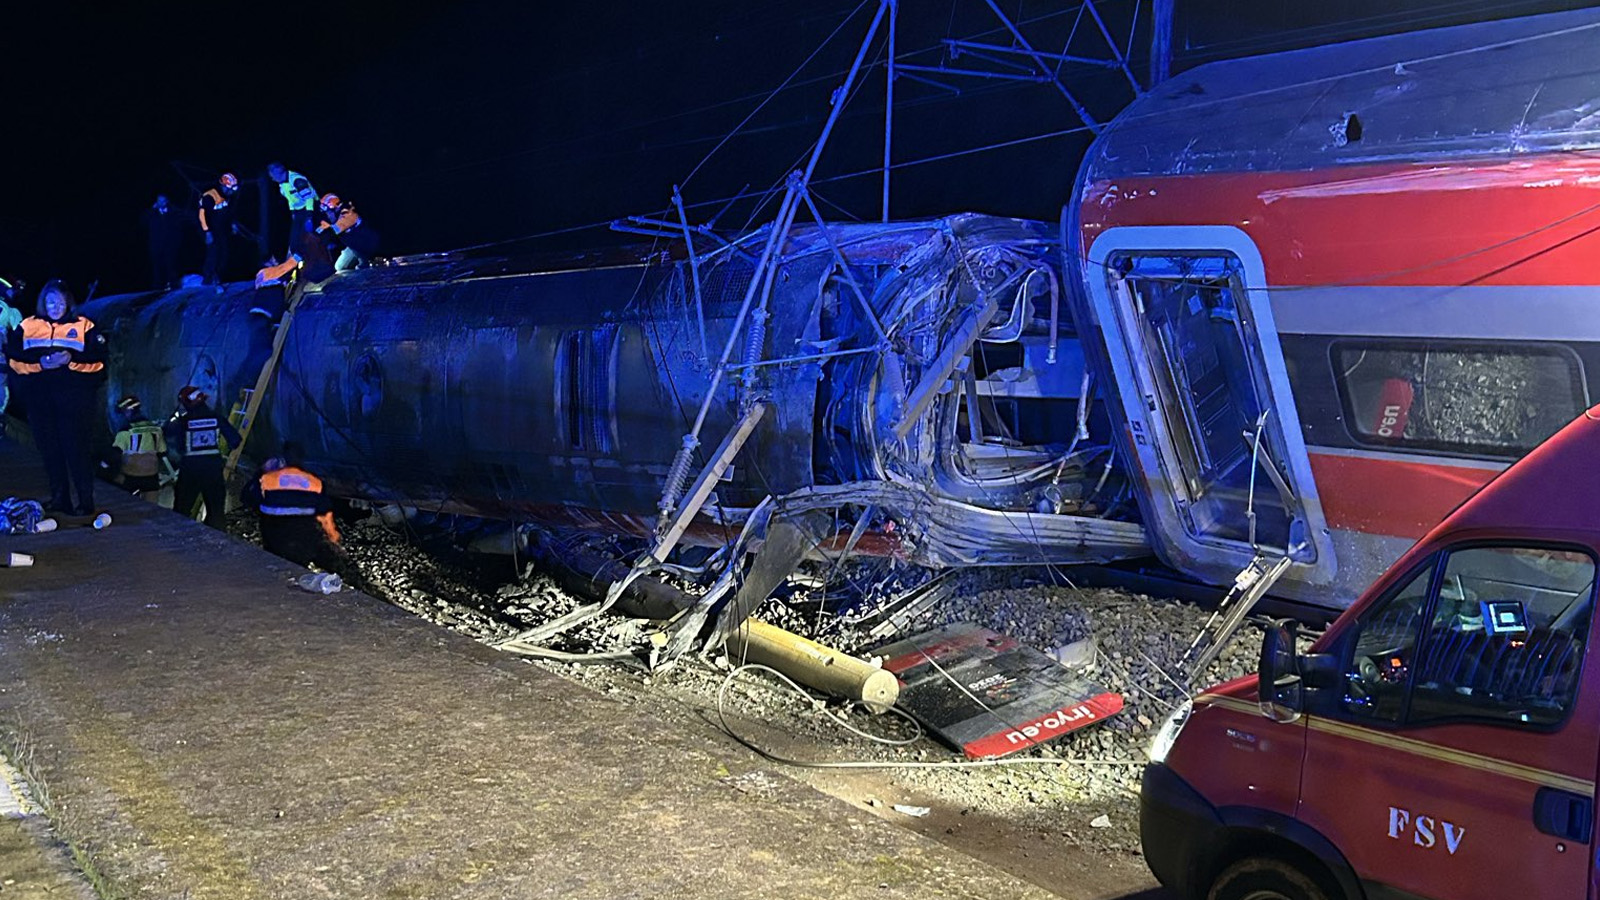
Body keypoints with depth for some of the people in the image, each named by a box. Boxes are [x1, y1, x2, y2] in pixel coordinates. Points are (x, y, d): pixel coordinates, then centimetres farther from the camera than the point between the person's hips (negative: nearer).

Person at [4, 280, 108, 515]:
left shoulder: (84, 327, 4)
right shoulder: (28, 326, 10)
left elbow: (99, 361, -2)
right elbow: (13, 359, 4)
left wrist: (72, 360, -16)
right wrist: (40, 364, -11)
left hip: (72, 397, -3)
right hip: (39, 397, 3)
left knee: (76, 447, -7)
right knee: (49, 447, 6)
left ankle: (86, 501, -3)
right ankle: (59, 499, 14)